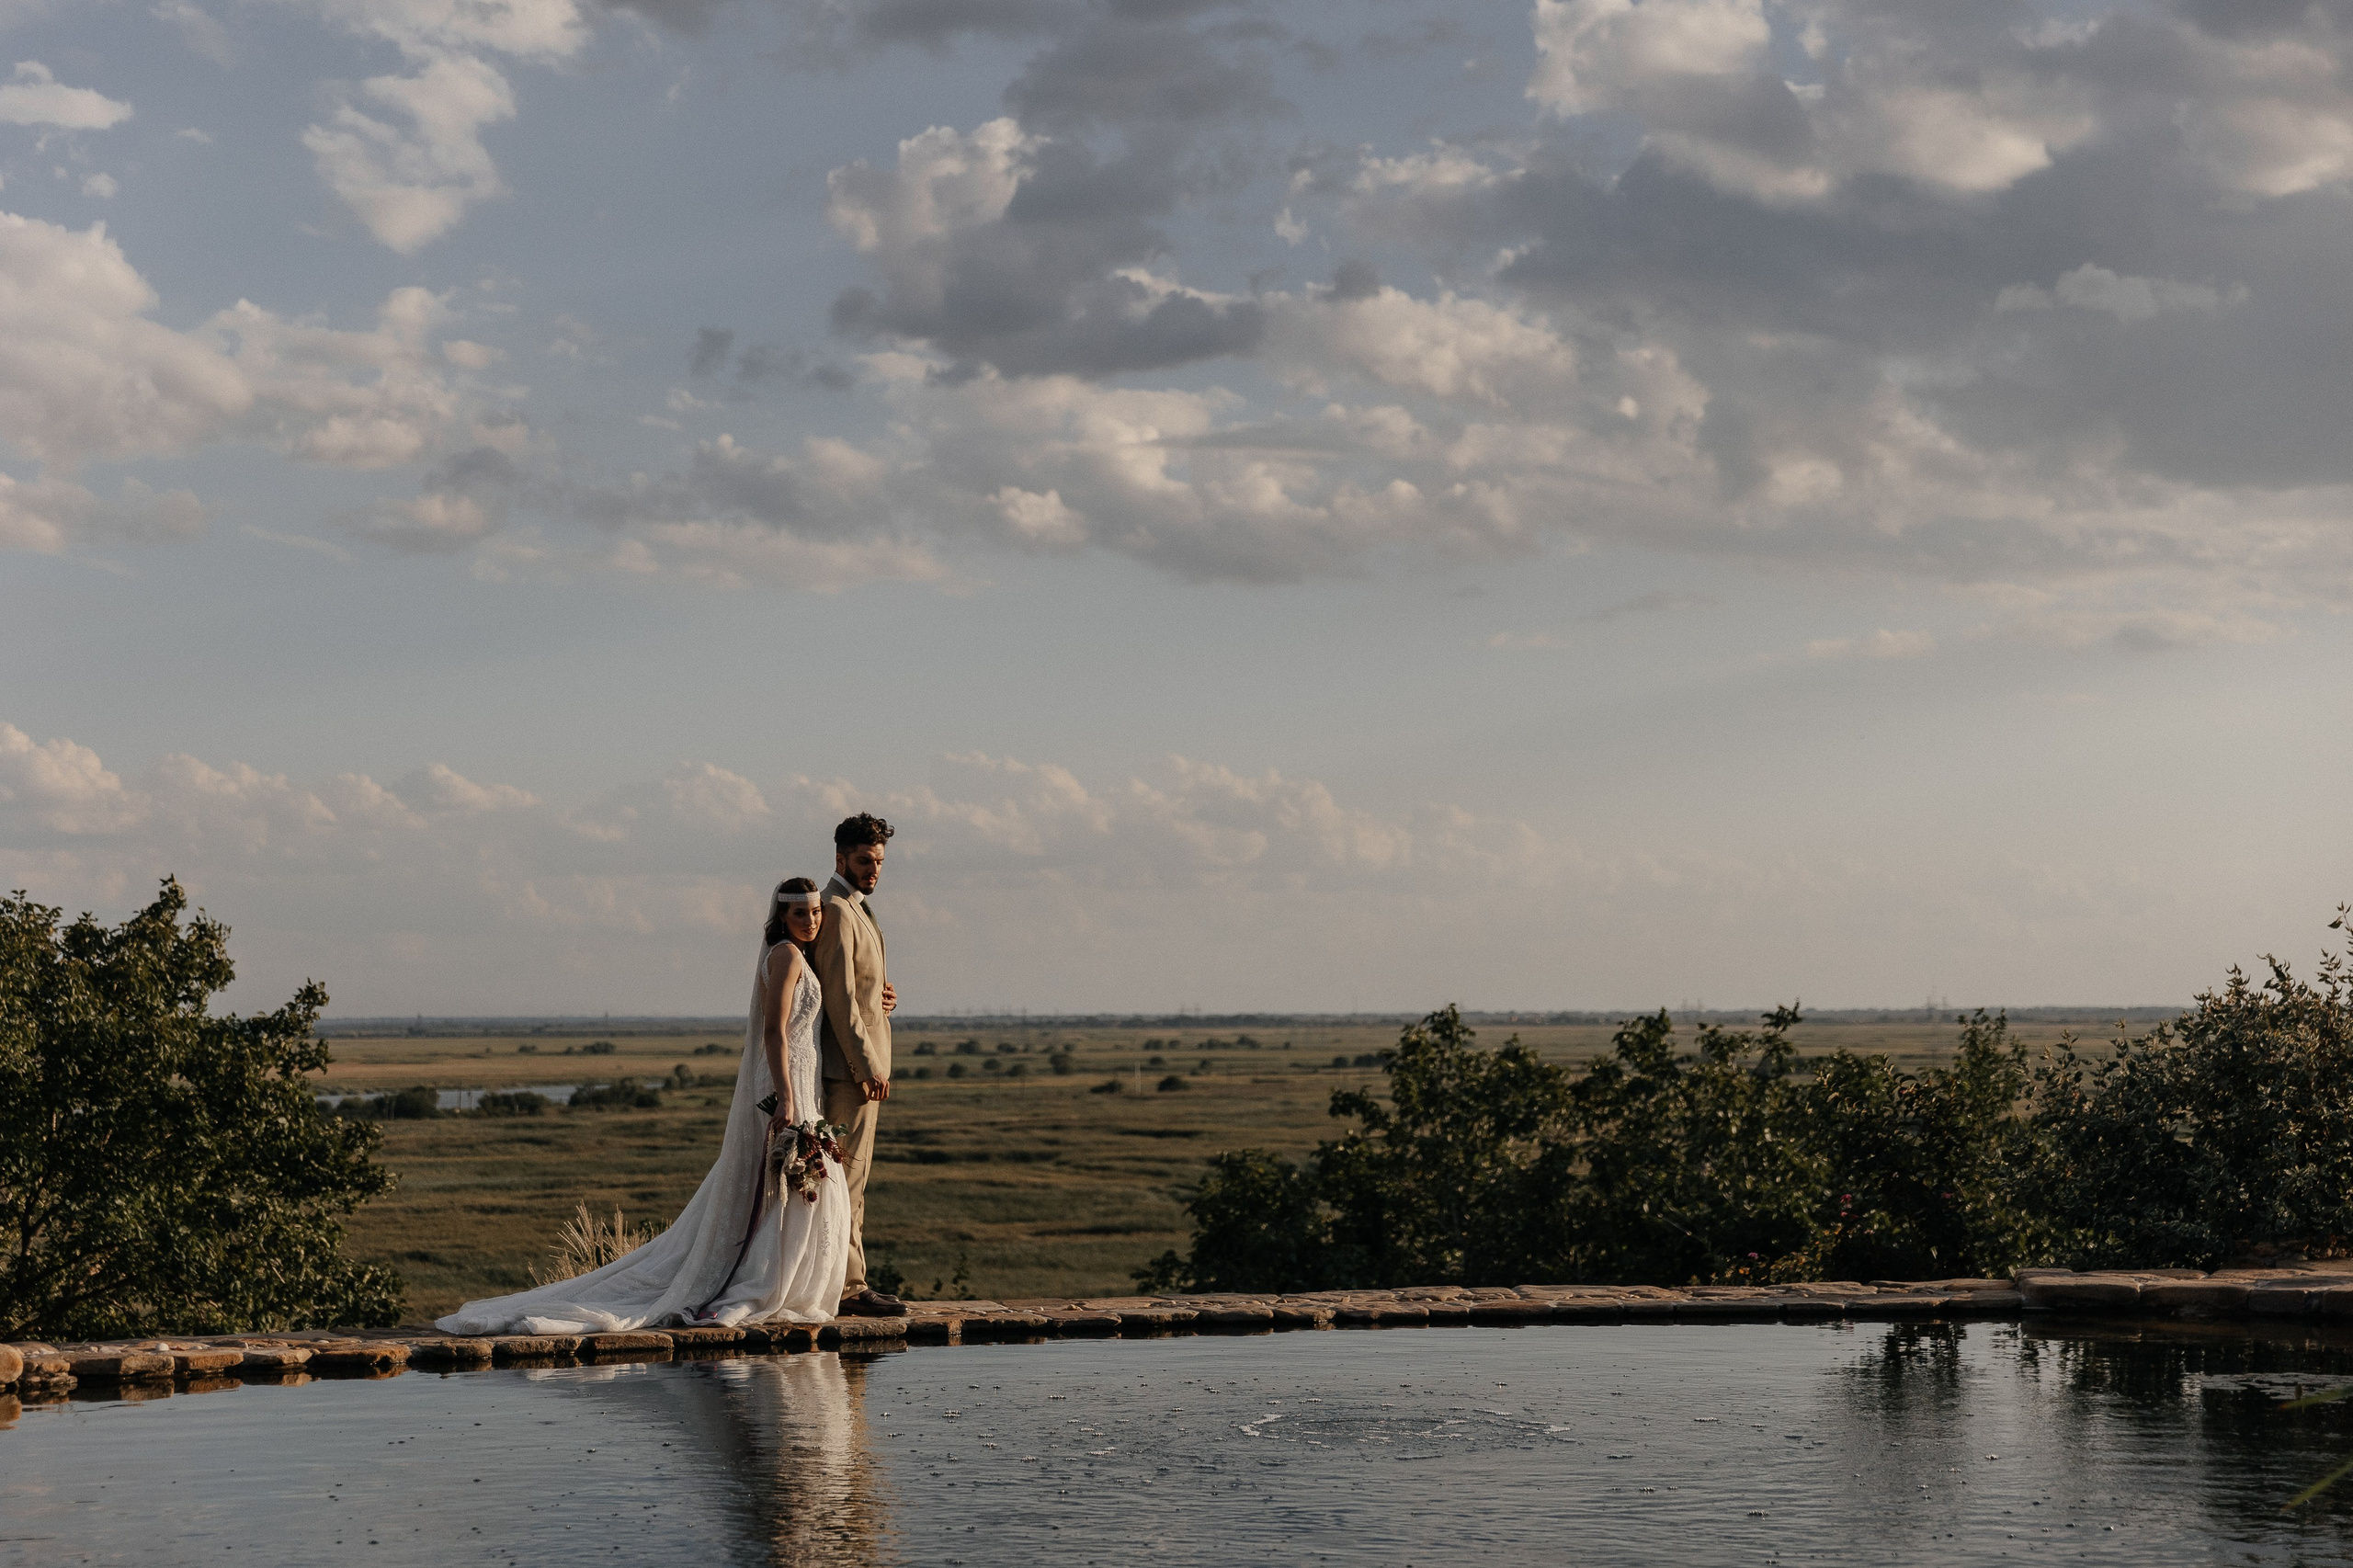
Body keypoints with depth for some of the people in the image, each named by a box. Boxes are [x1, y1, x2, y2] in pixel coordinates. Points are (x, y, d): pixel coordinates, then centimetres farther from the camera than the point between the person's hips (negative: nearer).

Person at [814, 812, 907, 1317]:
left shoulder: (856, 910, 19)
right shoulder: (836, 912, -14)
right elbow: (839, 997, -19)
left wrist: (879, 993, 7)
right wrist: (868, 1065, -20)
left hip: (862, 1062, 11)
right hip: (850, 1065, -11)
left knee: (852, 1176, 12)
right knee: (847, 1175, -9)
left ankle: (849, 1280, 17)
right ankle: (849, 1285, -8)